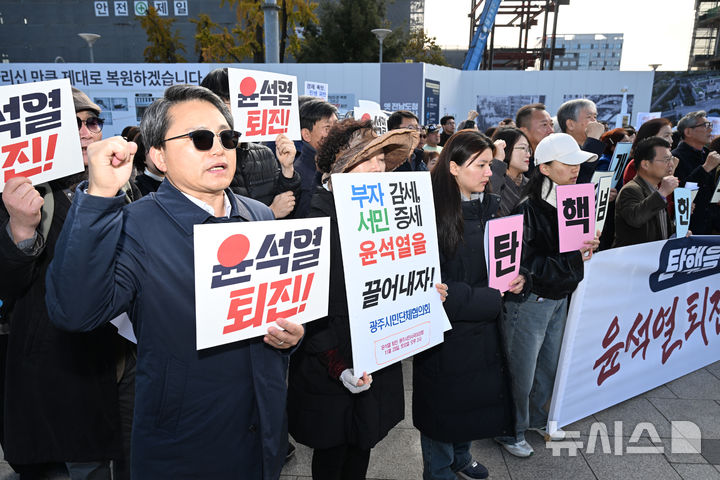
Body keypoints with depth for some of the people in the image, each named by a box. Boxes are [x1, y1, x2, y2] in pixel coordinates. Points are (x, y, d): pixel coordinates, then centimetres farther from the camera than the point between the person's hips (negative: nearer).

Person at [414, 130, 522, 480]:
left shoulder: (491, 206, 2)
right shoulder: (433, 212, -19)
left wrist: (517, 277, -11)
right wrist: (493, 299, -17)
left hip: (483, 326, 7)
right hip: (446, 327, -6)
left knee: (475, 396, 21)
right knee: (444, 402, 12)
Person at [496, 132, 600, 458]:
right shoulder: (528, 210, -20)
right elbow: (527, 264, -24)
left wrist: (589, 246, -2)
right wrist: (573, 259, -29)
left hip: (559, 298, 8)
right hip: (530, 300, -8)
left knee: (549, 364, 22)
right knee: (522, 371, 6)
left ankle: (536, 418, 44)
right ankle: (511, 429, 28)